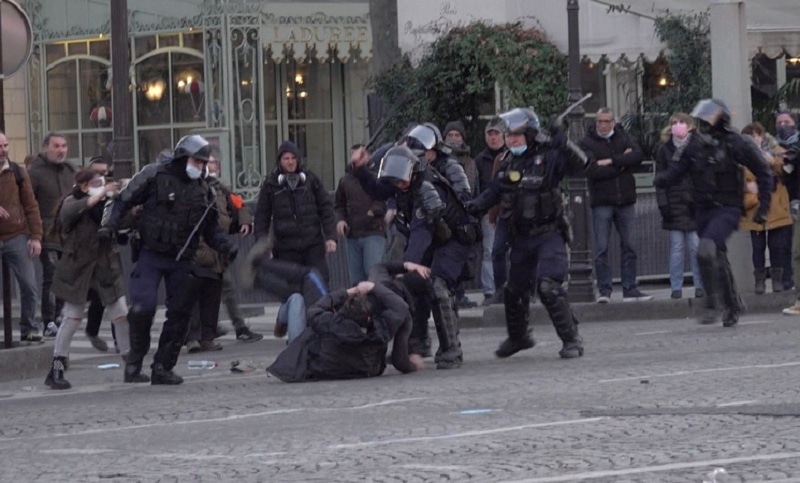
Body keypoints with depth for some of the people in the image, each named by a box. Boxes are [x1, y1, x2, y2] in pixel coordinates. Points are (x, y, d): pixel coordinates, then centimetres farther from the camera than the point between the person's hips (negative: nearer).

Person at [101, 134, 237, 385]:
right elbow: (123, 201, 0)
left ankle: (163, 367, 14)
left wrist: (227, 247, 1)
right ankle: (134, 360, 3)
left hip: (182, 260, 5)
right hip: (151, 255, -5)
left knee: (180, 314, 4)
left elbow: (211, 229, 18)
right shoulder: (154, 176, -3)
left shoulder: (203, 190, 12)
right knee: (143, 307, -19)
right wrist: (109, 224, -15)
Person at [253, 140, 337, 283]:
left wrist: (330, 236, -1)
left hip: (313, 244, 0)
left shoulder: (310, 179, 4)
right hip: (287, 247, 0)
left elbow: (326, 208, 6)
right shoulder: (271, 184, 3)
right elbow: (262, 215, 7)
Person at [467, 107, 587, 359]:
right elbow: (494, 191, 15)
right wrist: (476, 205, -2)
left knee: (548, 287, -22)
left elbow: (579, 163, -26)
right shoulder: (508, 163, 5)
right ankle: (518, 337, 40)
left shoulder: (548, 157, -13)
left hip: (549, 234, -7)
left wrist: (563, 145, -42)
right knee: (514, 290, 17)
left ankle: (571, 340, -12)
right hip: (521, 238, 7)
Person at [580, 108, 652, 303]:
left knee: (629, 246, 6)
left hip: (625, 200, 3)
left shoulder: (623, 138, 10)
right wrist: (622, 163, -8)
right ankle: (604, 290, -1)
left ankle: (630, 289, 12)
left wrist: (611, 161, -14)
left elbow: (637, 156, -7)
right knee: (601, 249, -5)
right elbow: (591, 170, -14)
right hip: (601, 202, -3)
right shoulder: (587, 143, 0)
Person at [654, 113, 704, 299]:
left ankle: (700, 285, 4)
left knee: (696, 246, -2)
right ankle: (676, 287, 3)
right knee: (676, 247, 0)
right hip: (674, 205, 1)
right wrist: (663, 204, -3)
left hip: (695, 205, -1)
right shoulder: (665, 150, 9)